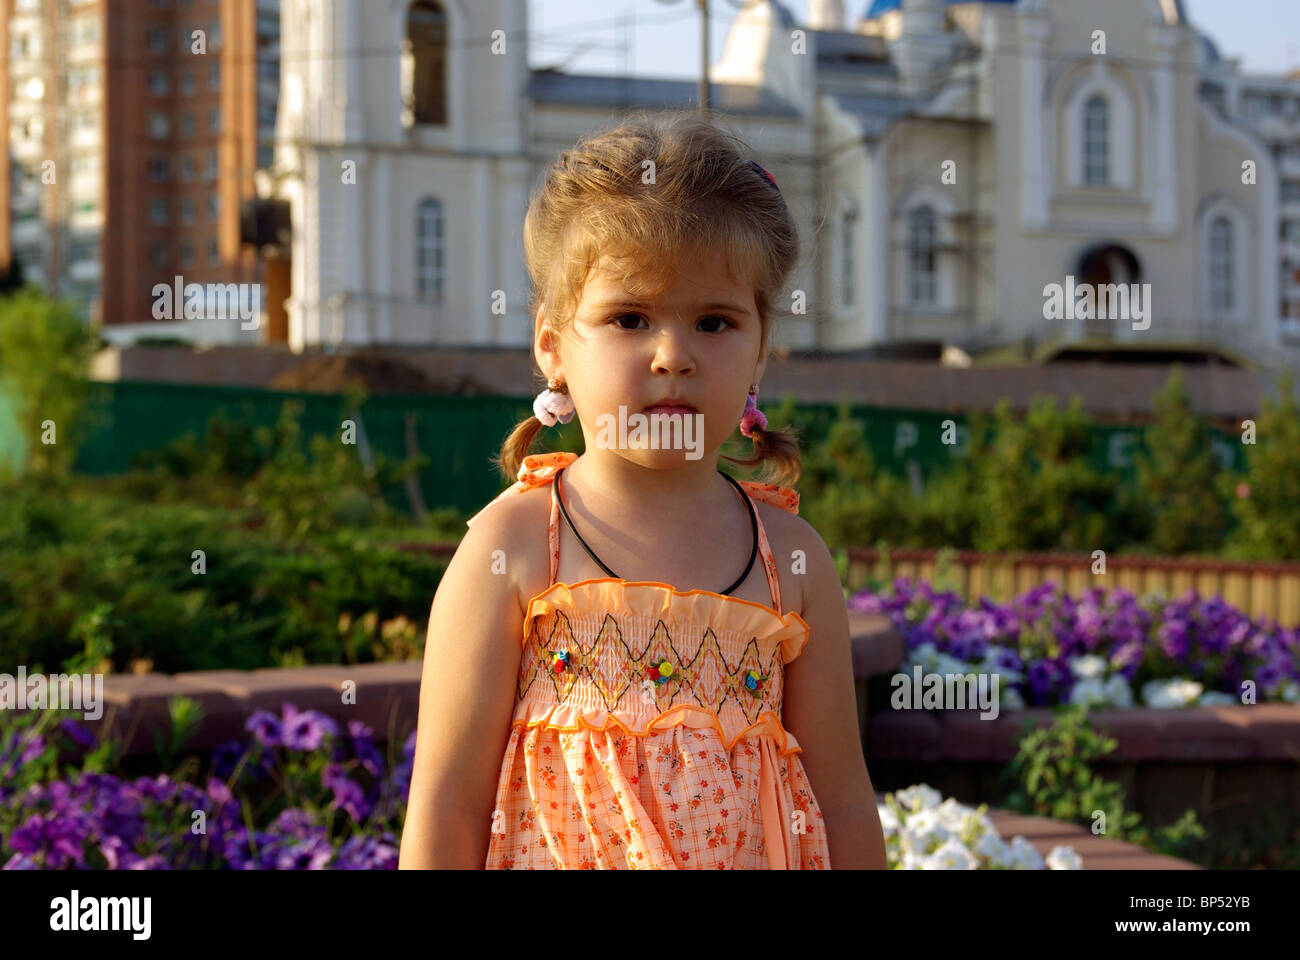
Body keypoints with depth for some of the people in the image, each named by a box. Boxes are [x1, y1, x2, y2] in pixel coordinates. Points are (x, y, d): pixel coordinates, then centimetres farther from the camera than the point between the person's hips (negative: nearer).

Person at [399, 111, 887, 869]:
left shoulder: (792, 558, -1)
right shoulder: (511, 547, -9)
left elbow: (843, 805, 3)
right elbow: (447, 801, -9)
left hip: (749, 859, 2)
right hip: (558, 857, -2)